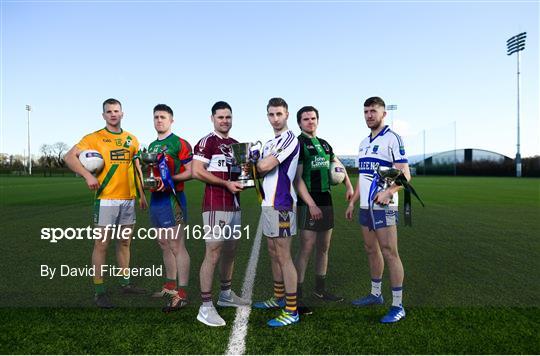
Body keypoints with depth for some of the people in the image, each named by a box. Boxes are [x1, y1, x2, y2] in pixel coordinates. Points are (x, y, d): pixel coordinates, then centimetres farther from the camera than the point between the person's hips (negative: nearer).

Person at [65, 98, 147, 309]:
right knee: (102, 244, -1)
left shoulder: (131, 139, 12)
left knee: (125, 242, 14)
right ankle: (99, 292, 9)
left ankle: (125, 284, 27)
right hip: (106, 199, -5)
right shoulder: (95, 138, -2)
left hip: (128, 199, 5)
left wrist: (142, 194, 16)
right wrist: (87, 175, -23)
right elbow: (70, 157, -8)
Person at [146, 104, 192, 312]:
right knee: (164, 245, 15)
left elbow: (190, 172, -11)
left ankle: (181, 294, 2)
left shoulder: (179, 144, -6)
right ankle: (170, 287, 28)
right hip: (156, 199, 9)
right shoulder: (152, 145, 18)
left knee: (177, 246, -5)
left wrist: (169, 180, -21)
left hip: (172, 199, -8)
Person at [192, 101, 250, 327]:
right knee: (213, 253, -8)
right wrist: (226, 184, -16)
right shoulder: (207, 142, -6)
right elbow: (197, 172, -16)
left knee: (230, 251, 15)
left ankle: (226, 294, 31)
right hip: (215, 205, -8)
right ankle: (206, 307, -1)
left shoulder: (236, 144, 18)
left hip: (234, 205, 8)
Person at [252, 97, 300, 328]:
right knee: (274, 254, 17)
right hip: (268, 203, 9)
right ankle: (279, 298, 32)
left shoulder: (290, 139, -12)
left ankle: (291, 311, 4)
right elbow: (261, 170, 18)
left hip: (281, 205, -9)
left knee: (284, 257, -5)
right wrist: (254, 163, -2)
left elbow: (264, 166, -20)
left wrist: (255, 162, 1)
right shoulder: (270, 143, 18)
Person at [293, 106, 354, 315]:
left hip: (326, 200, 8)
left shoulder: (324, 144, 15)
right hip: (309, 203, -7)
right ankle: (296, 296, 0)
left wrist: (349, 186, 16)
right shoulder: (298, 144, -7)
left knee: (324, 248, 13)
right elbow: (297, 178, -14)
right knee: (306, 249, -9)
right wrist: (311, 204, -21)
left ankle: (320, 290, 27)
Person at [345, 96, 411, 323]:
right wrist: (353, 202, 18)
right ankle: (375, 294, 28)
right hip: (365, 206, 8)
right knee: (371, 250, 15)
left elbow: (405, 174, -13)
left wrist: (388, 192, -29)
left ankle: (397, 306, 5)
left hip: (383, 207, -8)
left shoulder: (392, 139, -8)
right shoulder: (364, 142, 16)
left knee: (390, 254, -5)